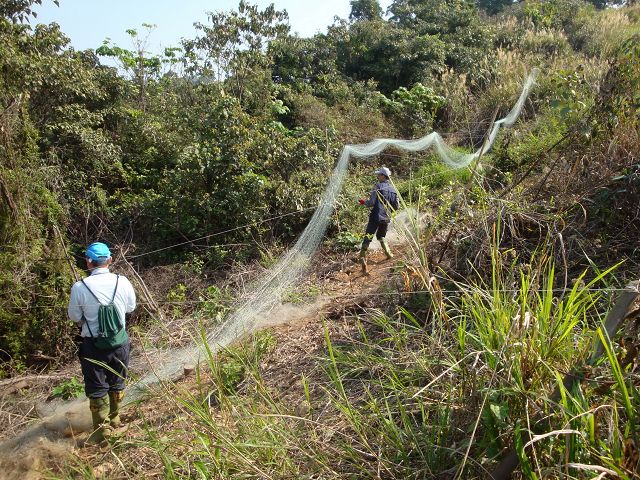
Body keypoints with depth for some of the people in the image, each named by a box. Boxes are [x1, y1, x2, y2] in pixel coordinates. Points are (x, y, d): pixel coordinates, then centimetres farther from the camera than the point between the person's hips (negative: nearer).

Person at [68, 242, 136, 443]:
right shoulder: (122, 282, -10)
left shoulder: (79, 287, -16)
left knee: (97, 388, 13)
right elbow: (131, 307, 6)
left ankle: (102, 429, 22)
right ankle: (114, 419, 39)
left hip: (93, 345, -2)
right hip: (120, 342, 3)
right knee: (117, 383, 21)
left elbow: (74, 317, -2)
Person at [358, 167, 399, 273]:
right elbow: (396, 207, 9)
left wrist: (364, 202, 6)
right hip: (386, 219, 5)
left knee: (367, 238, -4)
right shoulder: (393, 190, 8)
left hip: (375, 217, -5)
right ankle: (388, 253, 26)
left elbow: (371, 203, -14)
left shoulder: (378, 186, -9)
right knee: (381, 236, 28)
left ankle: (363, 258, -15)